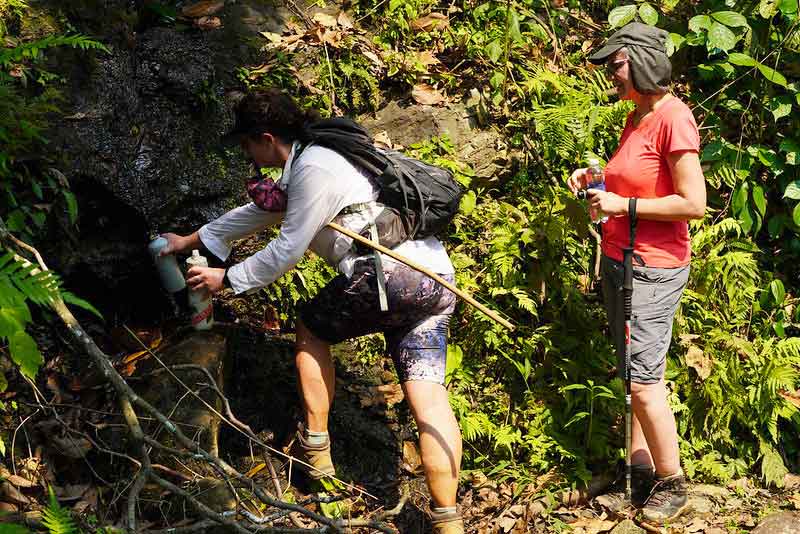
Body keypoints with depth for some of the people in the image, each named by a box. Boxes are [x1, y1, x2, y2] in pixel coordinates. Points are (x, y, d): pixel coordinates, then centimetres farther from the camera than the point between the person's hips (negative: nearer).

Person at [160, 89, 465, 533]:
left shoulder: (313, 170, -7)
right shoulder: (313, 157, 25)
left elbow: (287, 251, -5)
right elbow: (261, 211, 36)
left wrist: (226, 279, 7)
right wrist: (193, 240, 42)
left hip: (392, 271, -9)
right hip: (437, 282, 9)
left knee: (311, 328, 15)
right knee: (428, 395, -1)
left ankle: (315, 450, 19)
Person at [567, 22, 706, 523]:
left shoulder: (673, 118, -16)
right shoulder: (636, 119, 11)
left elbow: (693, 203, -20)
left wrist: (622, 205, -18)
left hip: (654, 269, -9)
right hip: (620, 261, 9)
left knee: (644, 383, -5)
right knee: (634, 375, 12)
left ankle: (672, 483, 8)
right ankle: (639, 474, 19)